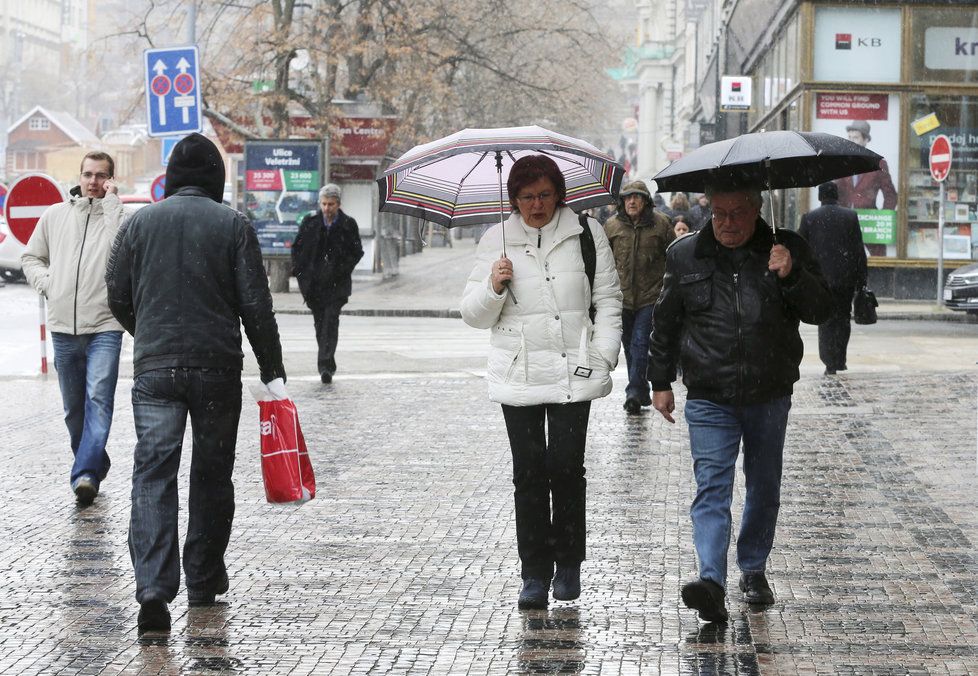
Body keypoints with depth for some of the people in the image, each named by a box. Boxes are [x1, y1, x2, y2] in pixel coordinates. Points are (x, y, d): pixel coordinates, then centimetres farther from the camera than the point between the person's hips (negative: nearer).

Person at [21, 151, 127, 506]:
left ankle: (85, 474, -22)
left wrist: (111, 201, -13)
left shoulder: (117, 215, 0)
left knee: (99, 400, -16)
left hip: (104, 327, -4)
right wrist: (47, 283, 2)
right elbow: (30, 257, 20)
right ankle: (95, 465, 28)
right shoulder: (55, 215, 12)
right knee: (73, 407, 12)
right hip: (63, 327, 4)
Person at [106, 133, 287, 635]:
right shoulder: (233, 225, -2)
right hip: (218, 368, -1)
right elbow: (256, 305, -6)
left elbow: (118, 298, 9)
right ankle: (204, 581, 23)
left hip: (153, 368, 1)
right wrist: (272, 372, 0)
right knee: (212, 475, 13)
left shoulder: (138, 223, 4)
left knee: (152, 474, -2)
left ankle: (153, 587, -17)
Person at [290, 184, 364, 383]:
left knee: (330, 321, -12)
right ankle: (328, 364, 20)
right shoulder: (310, 222, 3)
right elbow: (297, 247, 10)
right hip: (313, 283, 3)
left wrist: (342, 271, -7)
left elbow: (357, 252, 5)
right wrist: (300, 273, 0)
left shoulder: (348, 225, -1)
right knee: (320, 323, 8)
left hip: (336, 284, -2)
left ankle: (325, 365, -16)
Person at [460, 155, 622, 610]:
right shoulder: (496, 241, 7)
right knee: (528, 474, 1)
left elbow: (608, 300, 8)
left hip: (573, 372, -1)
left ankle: (568, 564, 11)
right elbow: (474, 316, 7)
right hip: (518, 375, 1)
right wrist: (494, 287, -13)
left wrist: (603, 356, -3)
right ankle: (535, 573, 8)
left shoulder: (586, 234, 5)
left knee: (566, 468, -6)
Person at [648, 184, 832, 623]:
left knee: (764, 488, 13)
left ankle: (753, 570, 30)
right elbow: (664, 322, 12)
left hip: (770, 397, 1)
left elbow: (820, 311, -5)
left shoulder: (787, 250, 0)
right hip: (709, 399, -1)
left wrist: (791, 276, -22)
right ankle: (711, 581, -24)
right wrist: (660, 381, 14)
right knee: (711, 487, -13)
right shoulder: (685, 256, 2)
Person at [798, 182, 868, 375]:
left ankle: (830, 364, -1)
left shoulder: (809, 218, -1)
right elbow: (859, 251, 0)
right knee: (842, 318, 14)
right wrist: (861, 280, 5)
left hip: (821, 278, -1)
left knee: (825, 321, 4)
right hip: (846, 278, 1)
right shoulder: (851, 216, 0)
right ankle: (840, 360, 11)